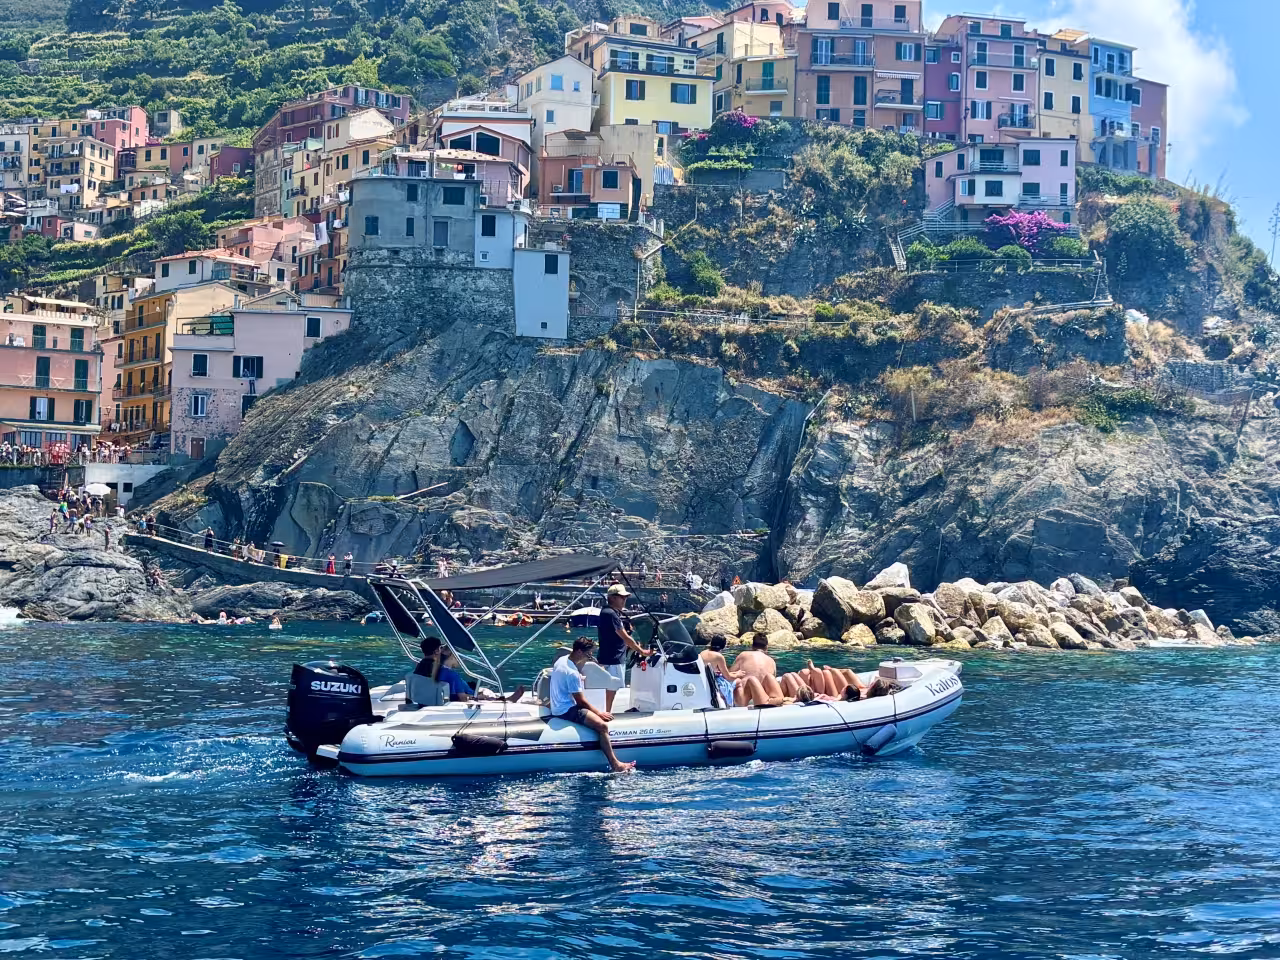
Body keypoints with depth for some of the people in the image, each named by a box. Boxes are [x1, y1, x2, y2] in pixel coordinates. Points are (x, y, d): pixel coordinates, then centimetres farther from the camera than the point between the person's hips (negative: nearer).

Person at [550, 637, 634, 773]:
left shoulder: (562, 660, 5)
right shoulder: (572, 673, -24)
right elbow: (581, 701, -16)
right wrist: (599, 713, -7)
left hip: (559, 706, 11)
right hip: (567, 710, -11)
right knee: (602, 725, -24)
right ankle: (615, 765, -24)